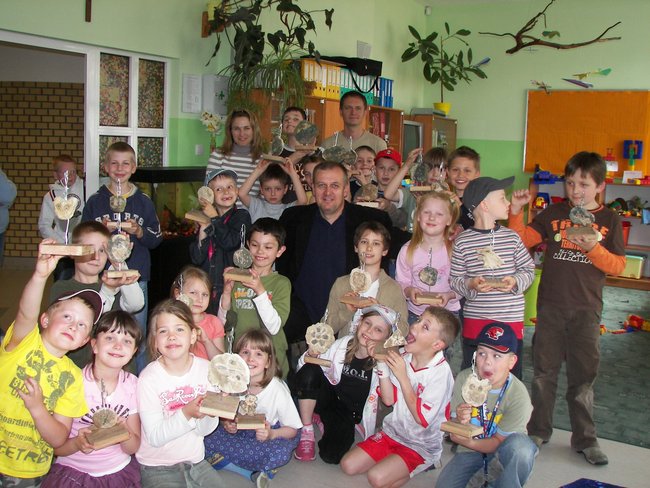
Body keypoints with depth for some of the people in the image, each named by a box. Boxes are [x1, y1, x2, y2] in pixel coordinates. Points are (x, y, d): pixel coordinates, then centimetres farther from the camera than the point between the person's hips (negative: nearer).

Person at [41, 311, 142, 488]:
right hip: (73, 472, -3)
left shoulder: (133, 385, -1)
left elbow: (133, 448, 2)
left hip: (119, 472, 3)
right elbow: (55, 446, -5)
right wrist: (77, 443, -24)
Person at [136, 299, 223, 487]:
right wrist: (187, 413, -31)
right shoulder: (149, 378, -16)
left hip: (196, 461, 4)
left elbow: (205, 430, -3)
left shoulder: (206, 369, -6)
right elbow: (155, 437, -17)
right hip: (157, 468, -4)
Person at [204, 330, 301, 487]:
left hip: (271, 434, -3)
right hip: (240, 431, 4)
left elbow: (292, 429, -13)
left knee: (281, 452, -36)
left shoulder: (278, 389, -20)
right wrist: (227, 423, -17)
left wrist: (271, 434, -33)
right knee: (207, 441, -21)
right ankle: (254, 473, -17)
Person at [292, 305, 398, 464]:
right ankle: (307, 432, -9)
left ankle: (325, 421, 10)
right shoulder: (341, 345, -10)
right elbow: (304, 370, 0)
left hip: (349, 414, -2)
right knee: (309, 371, -26)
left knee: (331, 456, -24)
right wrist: (311, 355, -23)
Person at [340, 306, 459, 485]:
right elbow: (389, 399, -2)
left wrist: (402, 377, -26)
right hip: (393, 431, 6)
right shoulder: (404, 358, -7)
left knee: (377, 477, -22)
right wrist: (382, 364, -15)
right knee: (348, 465, -2)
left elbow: (422, 418, -23)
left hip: (421, 445, -5)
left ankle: (423, 464, 2)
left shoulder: (441, 372, -23)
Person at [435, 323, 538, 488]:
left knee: (520, 445, -35)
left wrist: (469, 443, -32)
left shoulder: (518, 396, -22)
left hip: (501, 454, -3)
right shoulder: (464, 378, -13)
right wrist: (461, 422, -33)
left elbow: (499, 441, -14)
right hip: (470, 451, 3)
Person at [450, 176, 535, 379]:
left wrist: (516, 281, -11)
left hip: (511, 320, 2)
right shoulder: (462, 242, -4)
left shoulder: (512, 237, 2)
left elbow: (529, 269, 8)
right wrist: (470, 284, -20)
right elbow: (454, 280, -1)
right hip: (475, 322, -2)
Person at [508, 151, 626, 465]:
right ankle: (538, 430, 23)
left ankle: (585, 439, 21)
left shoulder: (609, 220, 3)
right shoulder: (554, 213, 5)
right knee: (544, 370, 9)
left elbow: (618, 265, -1)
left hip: (586, 309, 0)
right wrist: (516, 212, -14)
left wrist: (593, 248, -18)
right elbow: (524, 240, -1)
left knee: (583, 374, 8)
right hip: (550, 306, 1)